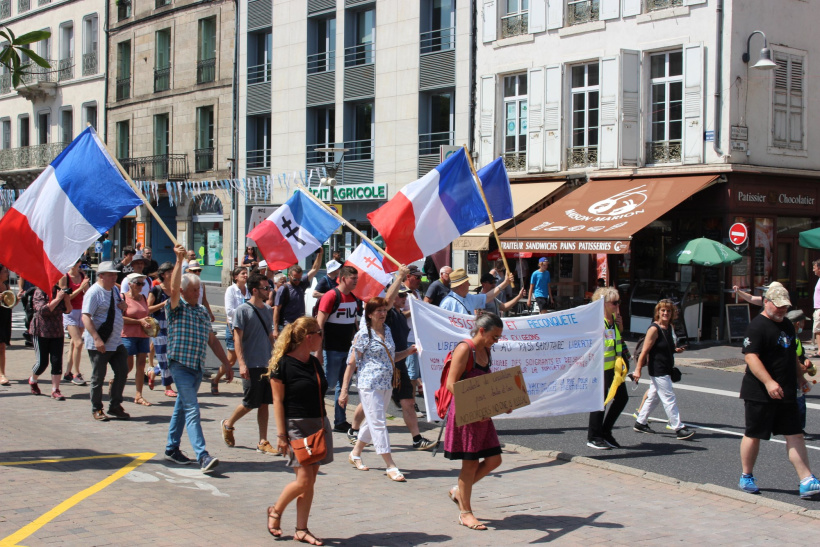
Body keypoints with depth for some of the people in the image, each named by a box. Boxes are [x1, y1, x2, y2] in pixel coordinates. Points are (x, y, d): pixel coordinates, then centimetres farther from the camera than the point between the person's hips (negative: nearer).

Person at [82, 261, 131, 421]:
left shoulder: (114, 290, 12)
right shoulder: (94, 292, -13)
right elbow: (86, 317, -21)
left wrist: (123, 306, 2)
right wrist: (97, 339, -29)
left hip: (116, 342, 8)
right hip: (99, 345, -8)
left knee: (122, 372, 7)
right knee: (98, 377, 2)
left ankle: (115, 406, 20)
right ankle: (96, 409, 16)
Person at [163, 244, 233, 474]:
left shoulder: (202, 312, 15)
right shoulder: (176, 308, -4)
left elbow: (212, 340, 19)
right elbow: (173, 288, -23)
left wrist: (225, 363, 15)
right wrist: (179, 260, -28)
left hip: (198, 367, 7)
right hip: (180, 365, -7)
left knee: (182, 407, 15)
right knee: (192, 410, -13)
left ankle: (172, 448, 27)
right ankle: (202, 456, -20)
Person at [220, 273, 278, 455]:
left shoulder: (268, 310, 13)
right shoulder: (242, 310, -7)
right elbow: (237, 339, -10)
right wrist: (242, 363, -18)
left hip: (268, 364, 6)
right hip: (251, 365, -6)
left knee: (264, 404, 6)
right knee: (250, 403, 0)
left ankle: (263, 442, 10)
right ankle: (228, 424, 26)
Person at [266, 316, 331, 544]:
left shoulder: (314, 363, 12)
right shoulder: (283, 364, -10)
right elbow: (278, 400, -10)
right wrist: (281, 435, -14)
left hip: (319, 425, 7)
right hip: (297, 426, -7)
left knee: (310, 482, 6)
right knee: (303, 480, -10)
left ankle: (301, 530, 12)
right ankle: (275, 511, 14)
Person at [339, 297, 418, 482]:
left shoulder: (387, 330, 11)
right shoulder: (363, 334, -9)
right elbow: (352, 363, -8)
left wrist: (408, 352, 3)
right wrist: (344, 390, -10)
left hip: (386, 384, 8)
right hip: (369, 384, -7)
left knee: (372, 422, 17)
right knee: (378, 423, -7)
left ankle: (355, 454, 35)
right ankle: (391, 466, -6)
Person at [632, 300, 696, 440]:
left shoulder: (668, 327, 9)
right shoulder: (654, 329, -16)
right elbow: (645, 351, -17)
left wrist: (675, 350, 12)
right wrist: (638, 369, -18)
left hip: (666, 370, 9)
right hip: (658, 371, -9)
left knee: (653, 397, 17)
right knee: (669, 398, -8)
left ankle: (640, 423, 28)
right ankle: (679, 429, -6)